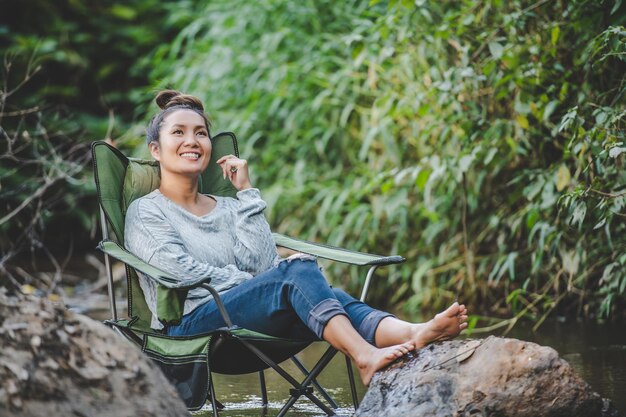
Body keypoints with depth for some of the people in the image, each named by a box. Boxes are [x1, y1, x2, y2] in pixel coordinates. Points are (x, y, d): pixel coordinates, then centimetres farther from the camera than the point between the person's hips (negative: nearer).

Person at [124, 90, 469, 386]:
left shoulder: (227, 209, 23)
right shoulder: (145, 212, 8)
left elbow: (261, 263, 4)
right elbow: (182, 272, -8)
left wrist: (246, 192, 3)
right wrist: (262, 284, -5)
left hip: (248, 323, 5)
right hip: (189, 324, -5)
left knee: (311, 291, -27)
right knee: (298, 270, -29)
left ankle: (413, 336, -53)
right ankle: (365, 358, -53)